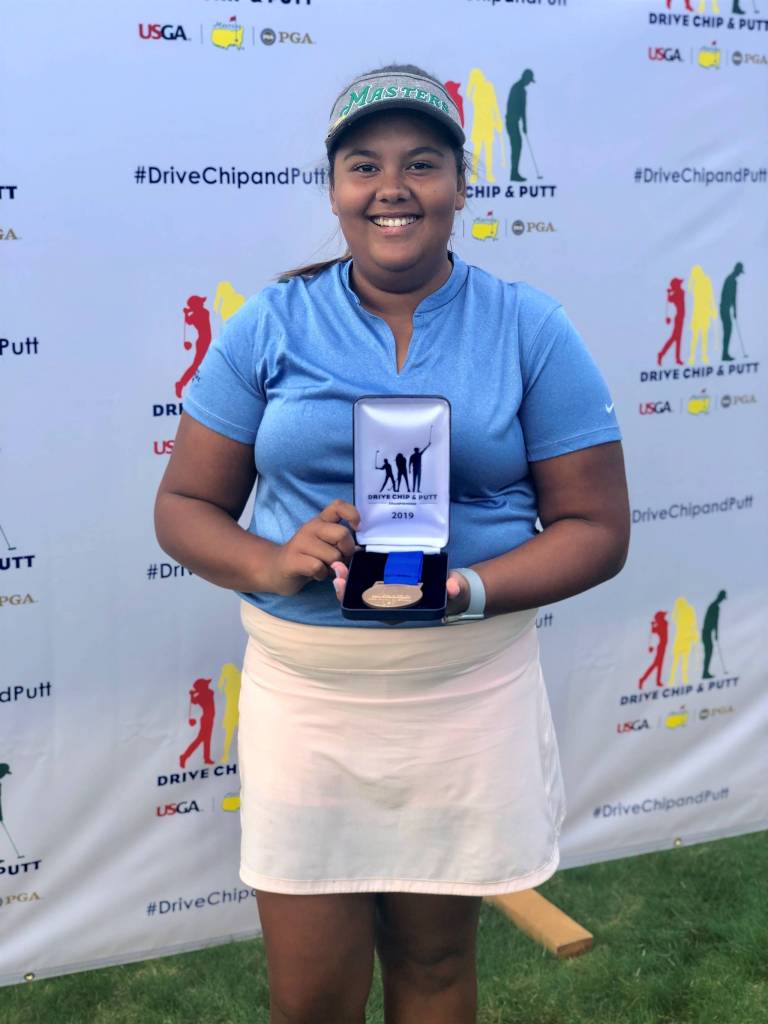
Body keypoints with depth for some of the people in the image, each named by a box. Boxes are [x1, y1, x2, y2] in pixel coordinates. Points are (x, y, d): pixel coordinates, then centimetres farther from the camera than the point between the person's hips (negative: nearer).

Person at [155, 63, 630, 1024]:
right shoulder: (269, 325, 1)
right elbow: (184, 504, 4)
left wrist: (466, 590, -19)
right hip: (303, 692, 0)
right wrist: (268, 565, -18)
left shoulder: (530, 330, -1)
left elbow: (595, 528, -1)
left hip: (467, 696, 0)